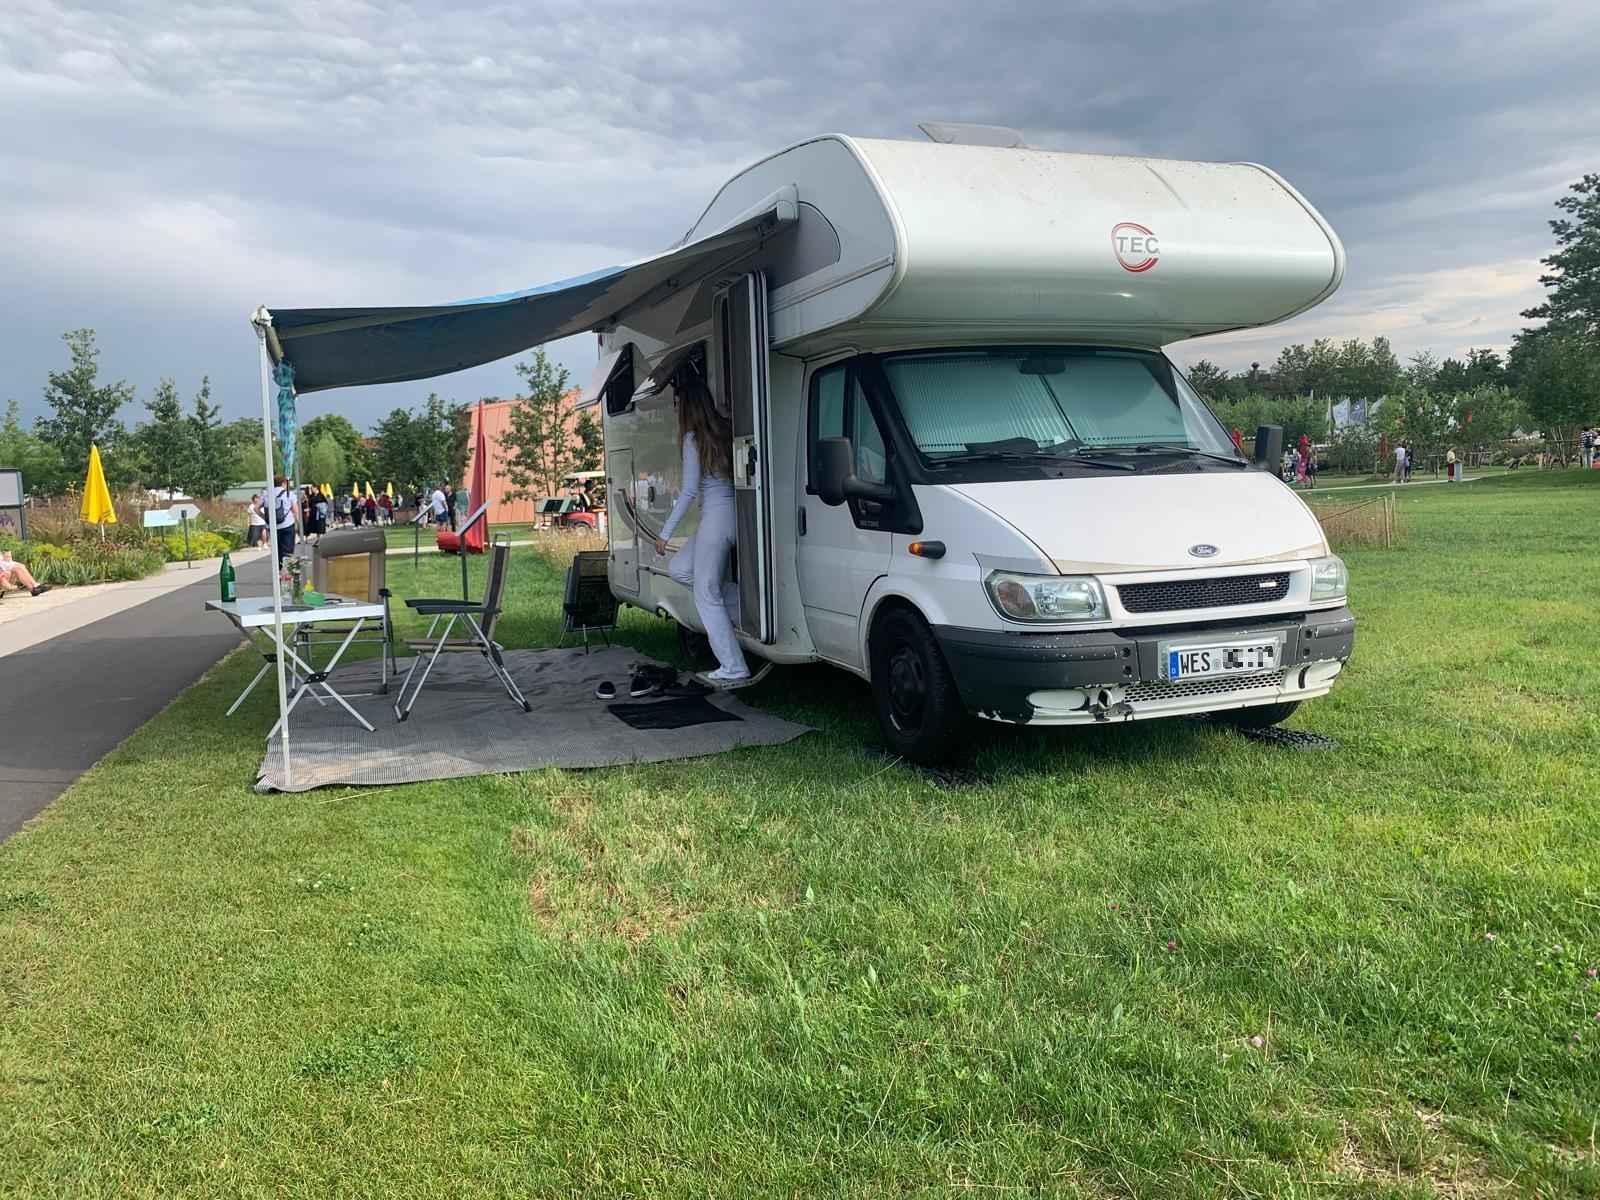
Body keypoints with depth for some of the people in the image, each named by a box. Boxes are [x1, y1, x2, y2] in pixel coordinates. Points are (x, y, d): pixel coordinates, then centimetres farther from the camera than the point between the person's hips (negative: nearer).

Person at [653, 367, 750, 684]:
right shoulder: (725, 431, 7)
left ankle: (733, 668, 4)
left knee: (706, 596, 2)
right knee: (678, 569, 21)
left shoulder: (693, 438, -11)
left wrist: (665, 532, -6)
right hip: (732, 514, 8)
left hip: (715, 517, -8)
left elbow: (689, 491, -12)